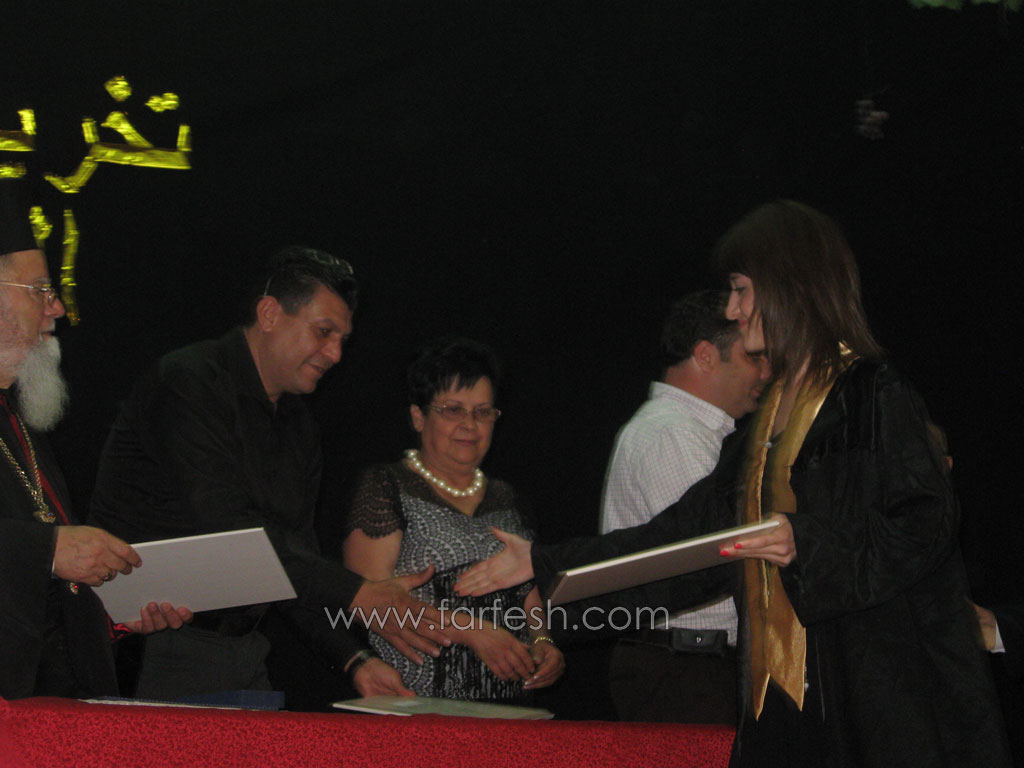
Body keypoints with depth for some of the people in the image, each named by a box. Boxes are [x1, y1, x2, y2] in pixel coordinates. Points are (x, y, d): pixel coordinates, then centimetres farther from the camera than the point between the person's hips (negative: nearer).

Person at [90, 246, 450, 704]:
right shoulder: (187, 383, -11)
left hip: (245, 653, 7)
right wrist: (358, 596, -23)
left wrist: (354, 661, -1)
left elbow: (299, 570, 15)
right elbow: (226, 530, -21)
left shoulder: (300, 430, 15)